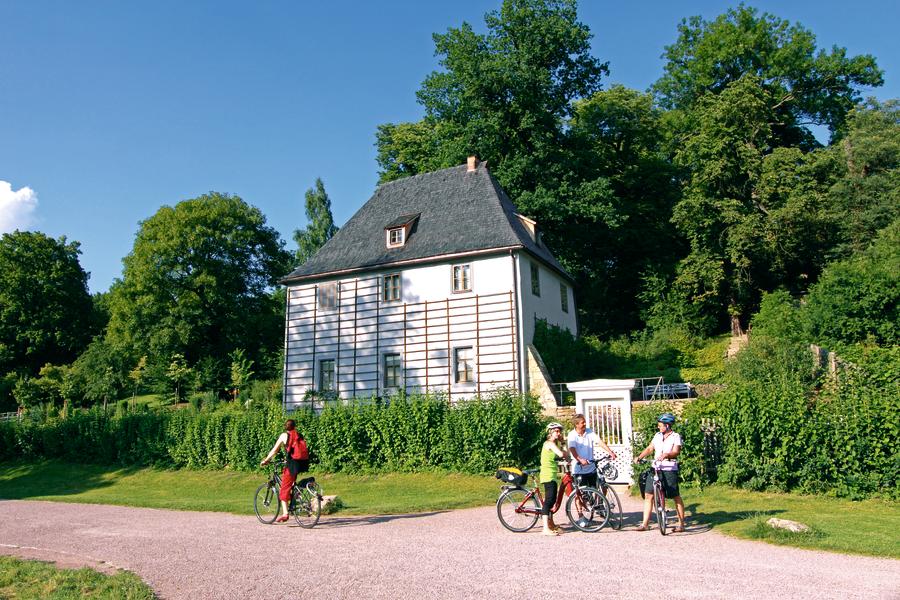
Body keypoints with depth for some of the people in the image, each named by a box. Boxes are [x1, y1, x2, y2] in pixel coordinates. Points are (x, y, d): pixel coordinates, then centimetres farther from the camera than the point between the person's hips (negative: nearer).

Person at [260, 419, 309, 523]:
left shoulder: (284, 435, 6)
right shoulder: (299, 435, 19)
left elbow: (274, 450, 6)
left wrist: (266, 460, 19)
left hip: (293, 463, -5)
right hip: (304, 463, 5)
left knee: (284, 488, 1)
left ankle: (285, 513, -6)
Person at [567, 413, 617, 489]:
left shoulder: (589, 432, 3)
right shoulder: (572, 435, -9)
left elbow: (599, 441, -7)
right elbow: (572, 449, -23)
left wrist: (610, 452, -20)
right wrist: (580, 460, -41)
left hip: (591, 469, 4)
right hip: (579, 470, -4)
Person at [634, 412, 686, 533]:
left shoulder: (676, 437, -4)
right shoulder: (657, 436, 14)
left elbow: (676, 452, -17)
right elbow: (649, 448, 13)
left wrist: (666, 455, -37)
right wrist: (639, 457, -2)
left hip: (670, 470, -5)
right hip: (655, 469, 5)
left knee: (676, 497, 2)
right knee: (648, 495, 1)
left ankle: (681, 523, 17)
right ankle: (645, 524, 5)